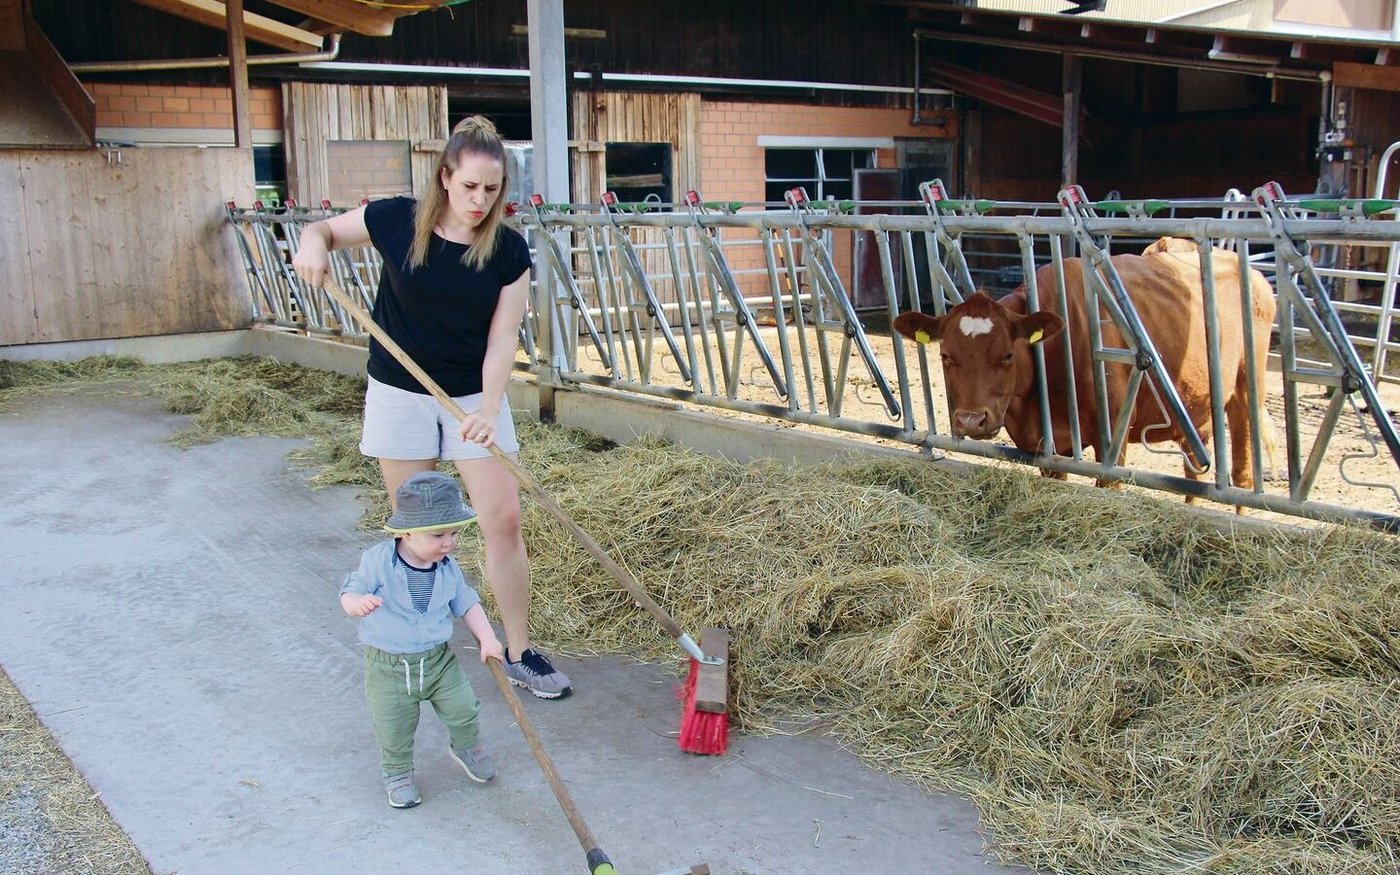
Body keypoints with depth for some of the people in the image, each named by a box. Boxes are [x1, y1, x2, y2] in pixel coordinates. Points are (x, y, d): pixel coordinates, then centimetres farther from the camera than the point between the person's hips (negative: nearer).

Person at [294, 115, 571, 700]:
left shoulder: (509, 252, -10)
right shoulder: (397, 221, -10)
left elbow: (502, 338, -13)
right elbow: (328, 229, 6)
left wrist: (489, 408, -28)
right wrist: (313, 240, -19)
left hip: (475, 396, 1)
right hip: (401, 394, 0)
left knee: (504, 520, -2)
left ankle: (519, 654, 11)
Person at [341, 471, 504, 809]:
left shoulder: (449, 568, -6)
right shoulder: (378, 561, -19)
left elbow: (468, 603, 6)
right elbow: (349, 595, -14)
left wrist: (487, 638, -5)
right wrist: (360, 602, -38)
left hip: (438, 659, 3)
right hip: (388, 667, -3)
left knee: (463, 708, 5)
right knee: (394, 730, 8)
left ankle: (467, 747, 37)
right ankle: (397, 774, 36)